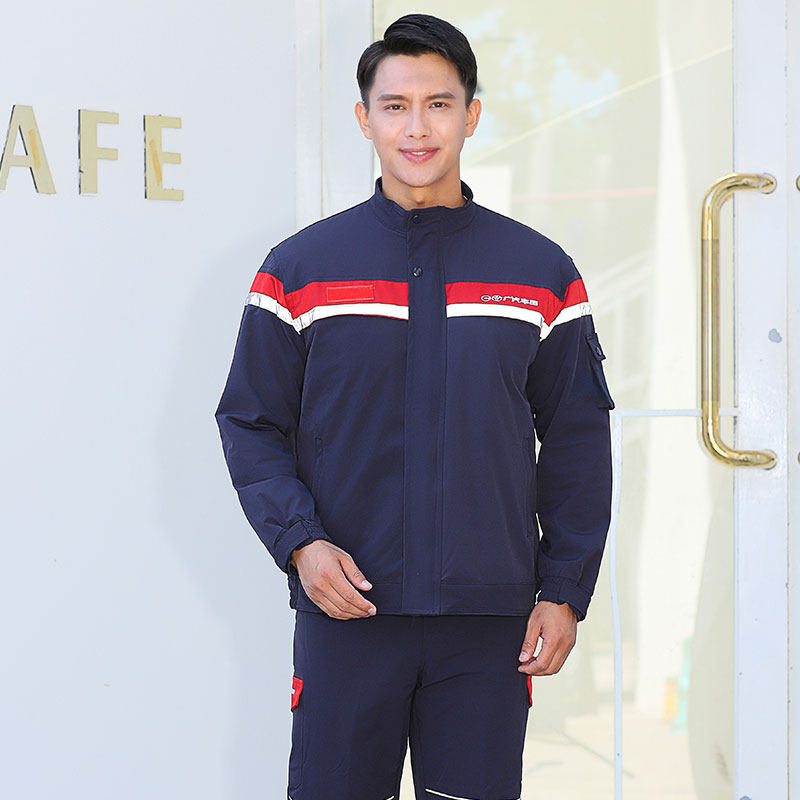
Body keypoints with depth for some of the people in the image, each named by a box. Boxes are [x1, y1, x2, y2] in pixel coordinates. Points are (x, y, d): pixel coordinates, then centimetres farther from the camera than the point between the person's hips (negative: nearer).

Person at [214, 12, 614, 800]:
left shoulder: (542, 272, 8)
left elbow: (576, 442, 9)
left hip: (491, 620, 1)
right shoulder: (301, 268, 5)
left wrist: (565, 591, 2)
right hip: (346, 611, -1)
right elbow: (250, 424, 6)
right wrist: (298, 542, -10)